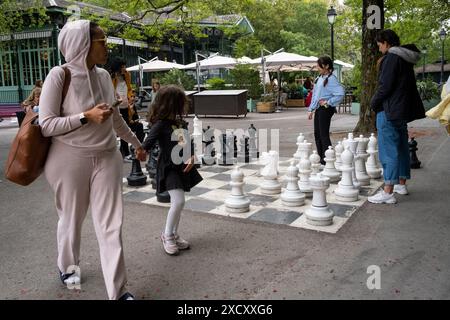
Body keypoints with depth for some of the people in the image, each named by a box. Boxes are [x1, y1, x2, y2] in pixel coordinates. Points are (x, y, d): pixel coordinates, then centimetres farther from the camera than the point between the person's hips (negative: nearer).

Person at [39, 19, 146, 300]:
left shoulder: (104, 76, 4)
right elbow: (46, 125, -12)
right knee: (72, 219, 16)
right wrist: (86, 117, -21)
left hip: (107, 158, 4)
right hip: (71, 160, -3)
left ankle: (119, 290, 10)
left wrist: (137, 144, 25)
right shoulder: (59, 76, -12)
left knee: (111, 224, 1)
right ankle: (67, 266, 46)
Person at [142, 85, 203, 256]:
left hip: (182, 167, 7)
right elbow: (147, 144, -18)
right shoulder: (160, 124, -13)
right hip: (169, 168, -7)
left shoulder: (180, 122, 8)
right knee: (178, 201, -15)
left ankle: (174, 235, 28)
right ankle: (167, 235, 5)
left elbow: (188, 143, 11)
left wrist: (191, 158, -4)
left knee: (177, 203, 13)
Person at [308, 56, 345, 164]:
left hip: (325, 109, -9)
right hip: (318, 109, 9)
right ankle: (321, 158, 20)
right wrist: (311, 109, 17)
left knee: (324, 134, -7)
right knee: (317, 134, 11)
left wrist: (328, 102, -16)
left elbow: (340, 93, -24)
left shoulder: (331, 79, -12)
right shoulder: (319, 78, 14)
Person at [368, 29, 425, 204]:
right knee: (401, 147, 16)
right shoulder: (405, 58, 15)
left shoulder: (391, 58, -13)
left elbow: (385, 86, -18)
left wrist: (374, 103, -4)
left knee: (388, 150, -9)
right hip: (403, 109, 10)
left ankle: (388, 192, -8)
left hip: (389, 111, -10)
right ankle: (401, 184, 27)